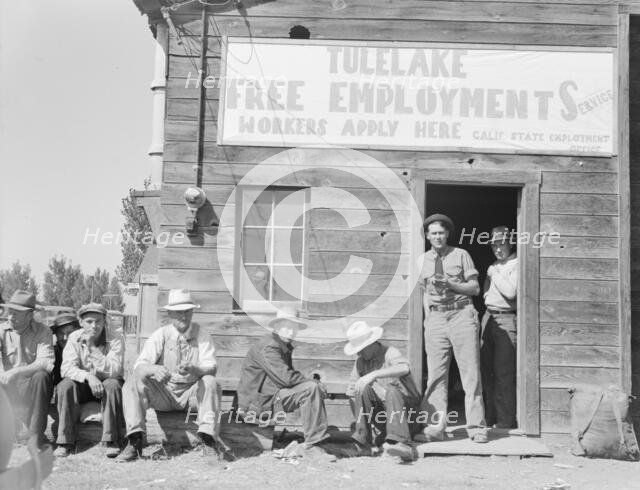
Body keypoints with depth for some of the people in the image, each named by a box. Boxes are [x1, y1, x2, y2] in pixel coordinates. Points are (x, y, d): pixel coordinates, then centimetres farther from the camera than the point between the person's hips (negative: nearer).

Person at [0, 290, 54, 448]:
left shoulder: (42, 332, -5)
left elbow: (46, 363, -19)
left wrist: (16, 372, -32)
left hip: (31, 386, -2)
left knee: (41, 376, -33)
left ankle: (36, 434, -26)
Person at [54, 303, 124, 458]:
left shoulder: (114, 340, -13)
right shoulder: (74, 338, -6)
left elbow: (114, 371, -25)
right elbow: (66, 368, -17)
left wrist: (93, 348, -31)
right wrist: (88, 376, -36)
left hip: (105, 383, -2)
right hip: (83, 384, 2)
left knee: (113, 385, -34)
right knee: (65, 386, -28)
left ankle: (111, 441, -28)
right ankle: (65, 441, -22)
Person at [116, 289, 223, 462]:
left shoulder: (201, 336, -2)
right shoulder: (160, 335, -3)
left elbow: (211, 367, -14)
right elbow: (139, 366, -15)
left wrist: (192, 369, -37)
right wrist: (155, 369, -40)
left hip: (190, 393, 0)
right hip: (162, 394, 0)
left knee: (210, 382, -29)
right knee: (133, 382, -23)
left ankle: (208, 440, -32)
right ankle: (134, 442, -28)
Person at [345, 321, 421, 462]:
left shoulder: (390, 353, -12)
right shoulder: (361, 362, 4)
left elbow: (404, 368, -37)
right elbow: (351, 394, 7)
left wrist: (374, 374, -45)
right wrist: (361, 424, -2)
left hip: (407, 407, -4)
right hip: (383, 414, 4)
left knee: (392, 391, -35)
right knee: (364, 390, -21)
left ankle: (401, 443, -49)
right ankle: (362, 440, -21)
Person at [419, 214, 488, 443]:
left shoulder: (461, 255, 7)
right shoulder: (422, 260, 13)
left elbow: (475, 288, 3)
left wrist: (450, 284, -10)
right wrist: (427, 317, 5)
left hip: (462, 315, -2)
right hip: (436, 318, 2)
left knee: (470, 372, -1)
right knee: (436, 374, -1)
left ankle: (476, 428, 3)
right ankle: (435, 427, 2)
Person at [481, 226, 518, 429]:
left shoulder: (516, 264, -5)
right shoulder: (493, 267, 19)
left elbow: (511, 292, -18)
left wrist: (494, 275, -8)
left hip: (506, 319, -8)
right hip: (489, 318, 8)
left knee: (504, 374, -6)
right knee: (487, 370, 9)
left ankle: (505, 422, 0)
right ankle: (490, 417, 18)